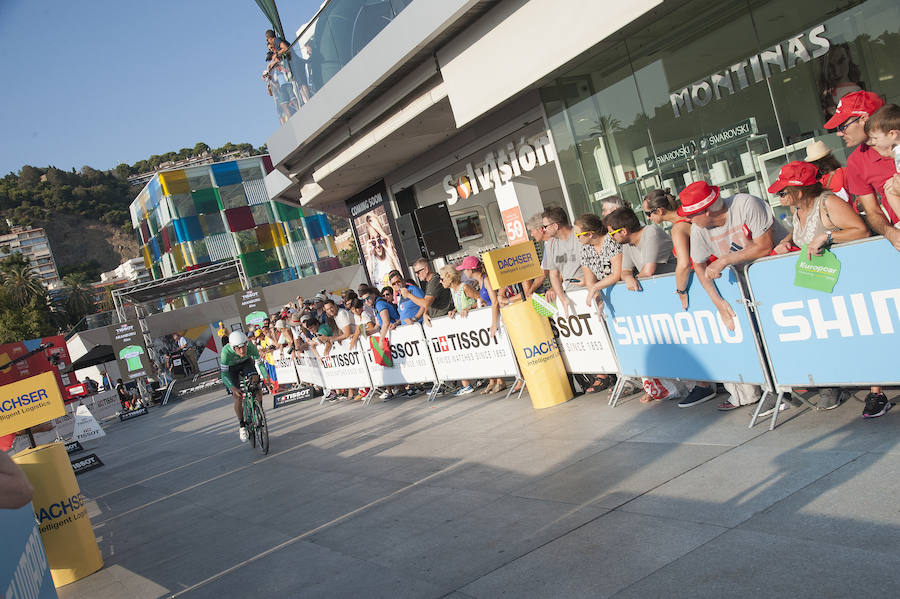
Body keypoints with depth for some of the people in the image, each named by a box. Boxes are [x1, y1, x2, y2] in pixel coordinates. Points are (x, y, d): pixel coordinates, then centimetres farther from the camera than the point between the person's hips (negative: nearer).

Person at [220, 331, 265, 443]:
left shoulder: (251, 346, -35)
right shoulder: (226, 351, -39)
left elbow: (259, 363, -23)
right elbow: (224, 374, -35)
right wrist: (233, 388, -49)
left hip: (246, 362, 2)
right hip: (231, 367, -2)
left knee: (258, 387, -19)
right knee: (238, 397, -12)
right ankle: (242, 426, 4)